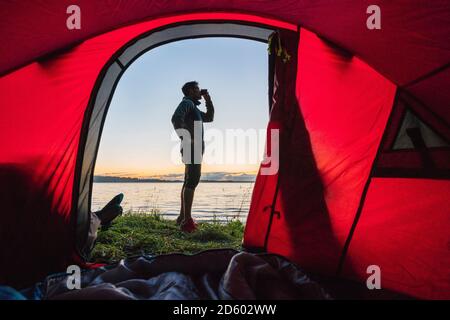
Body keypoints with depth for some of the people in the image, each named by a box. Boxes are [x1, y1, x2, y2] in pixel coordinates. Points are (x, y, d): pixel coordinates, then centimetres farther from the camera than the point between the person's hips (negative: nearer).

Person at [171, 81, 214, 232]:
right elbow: (176, 119, -22)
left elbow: (209, 118, 32)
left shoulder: (193, 107, 27)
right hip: (192, 147, -10)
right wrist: (186, 138, -23)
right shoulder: (186, 103, -4)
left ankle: (182, 217, 18)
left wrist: (208, 100, 24)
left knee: (189, 181, 11)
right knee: (192, 180, -17)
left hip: (194, 148, 10)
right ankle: (187, 220, -19)